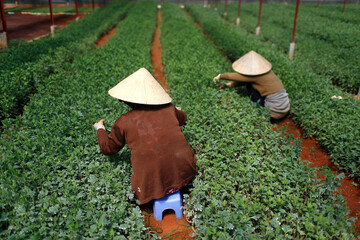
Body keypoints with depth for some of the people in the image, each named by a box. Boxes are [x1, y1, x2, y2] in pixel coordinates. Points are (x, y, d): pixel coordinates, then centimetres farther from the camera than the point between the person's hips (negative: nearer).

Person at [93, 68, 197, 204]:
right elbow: (182, 119, 27)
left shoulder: (123, 122, -3)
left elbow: (108, 148, 13)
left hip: (154, 185, -2)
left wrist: (100, 130, 32)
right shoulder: (169, 109, 3)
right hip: (185, 175, 3)